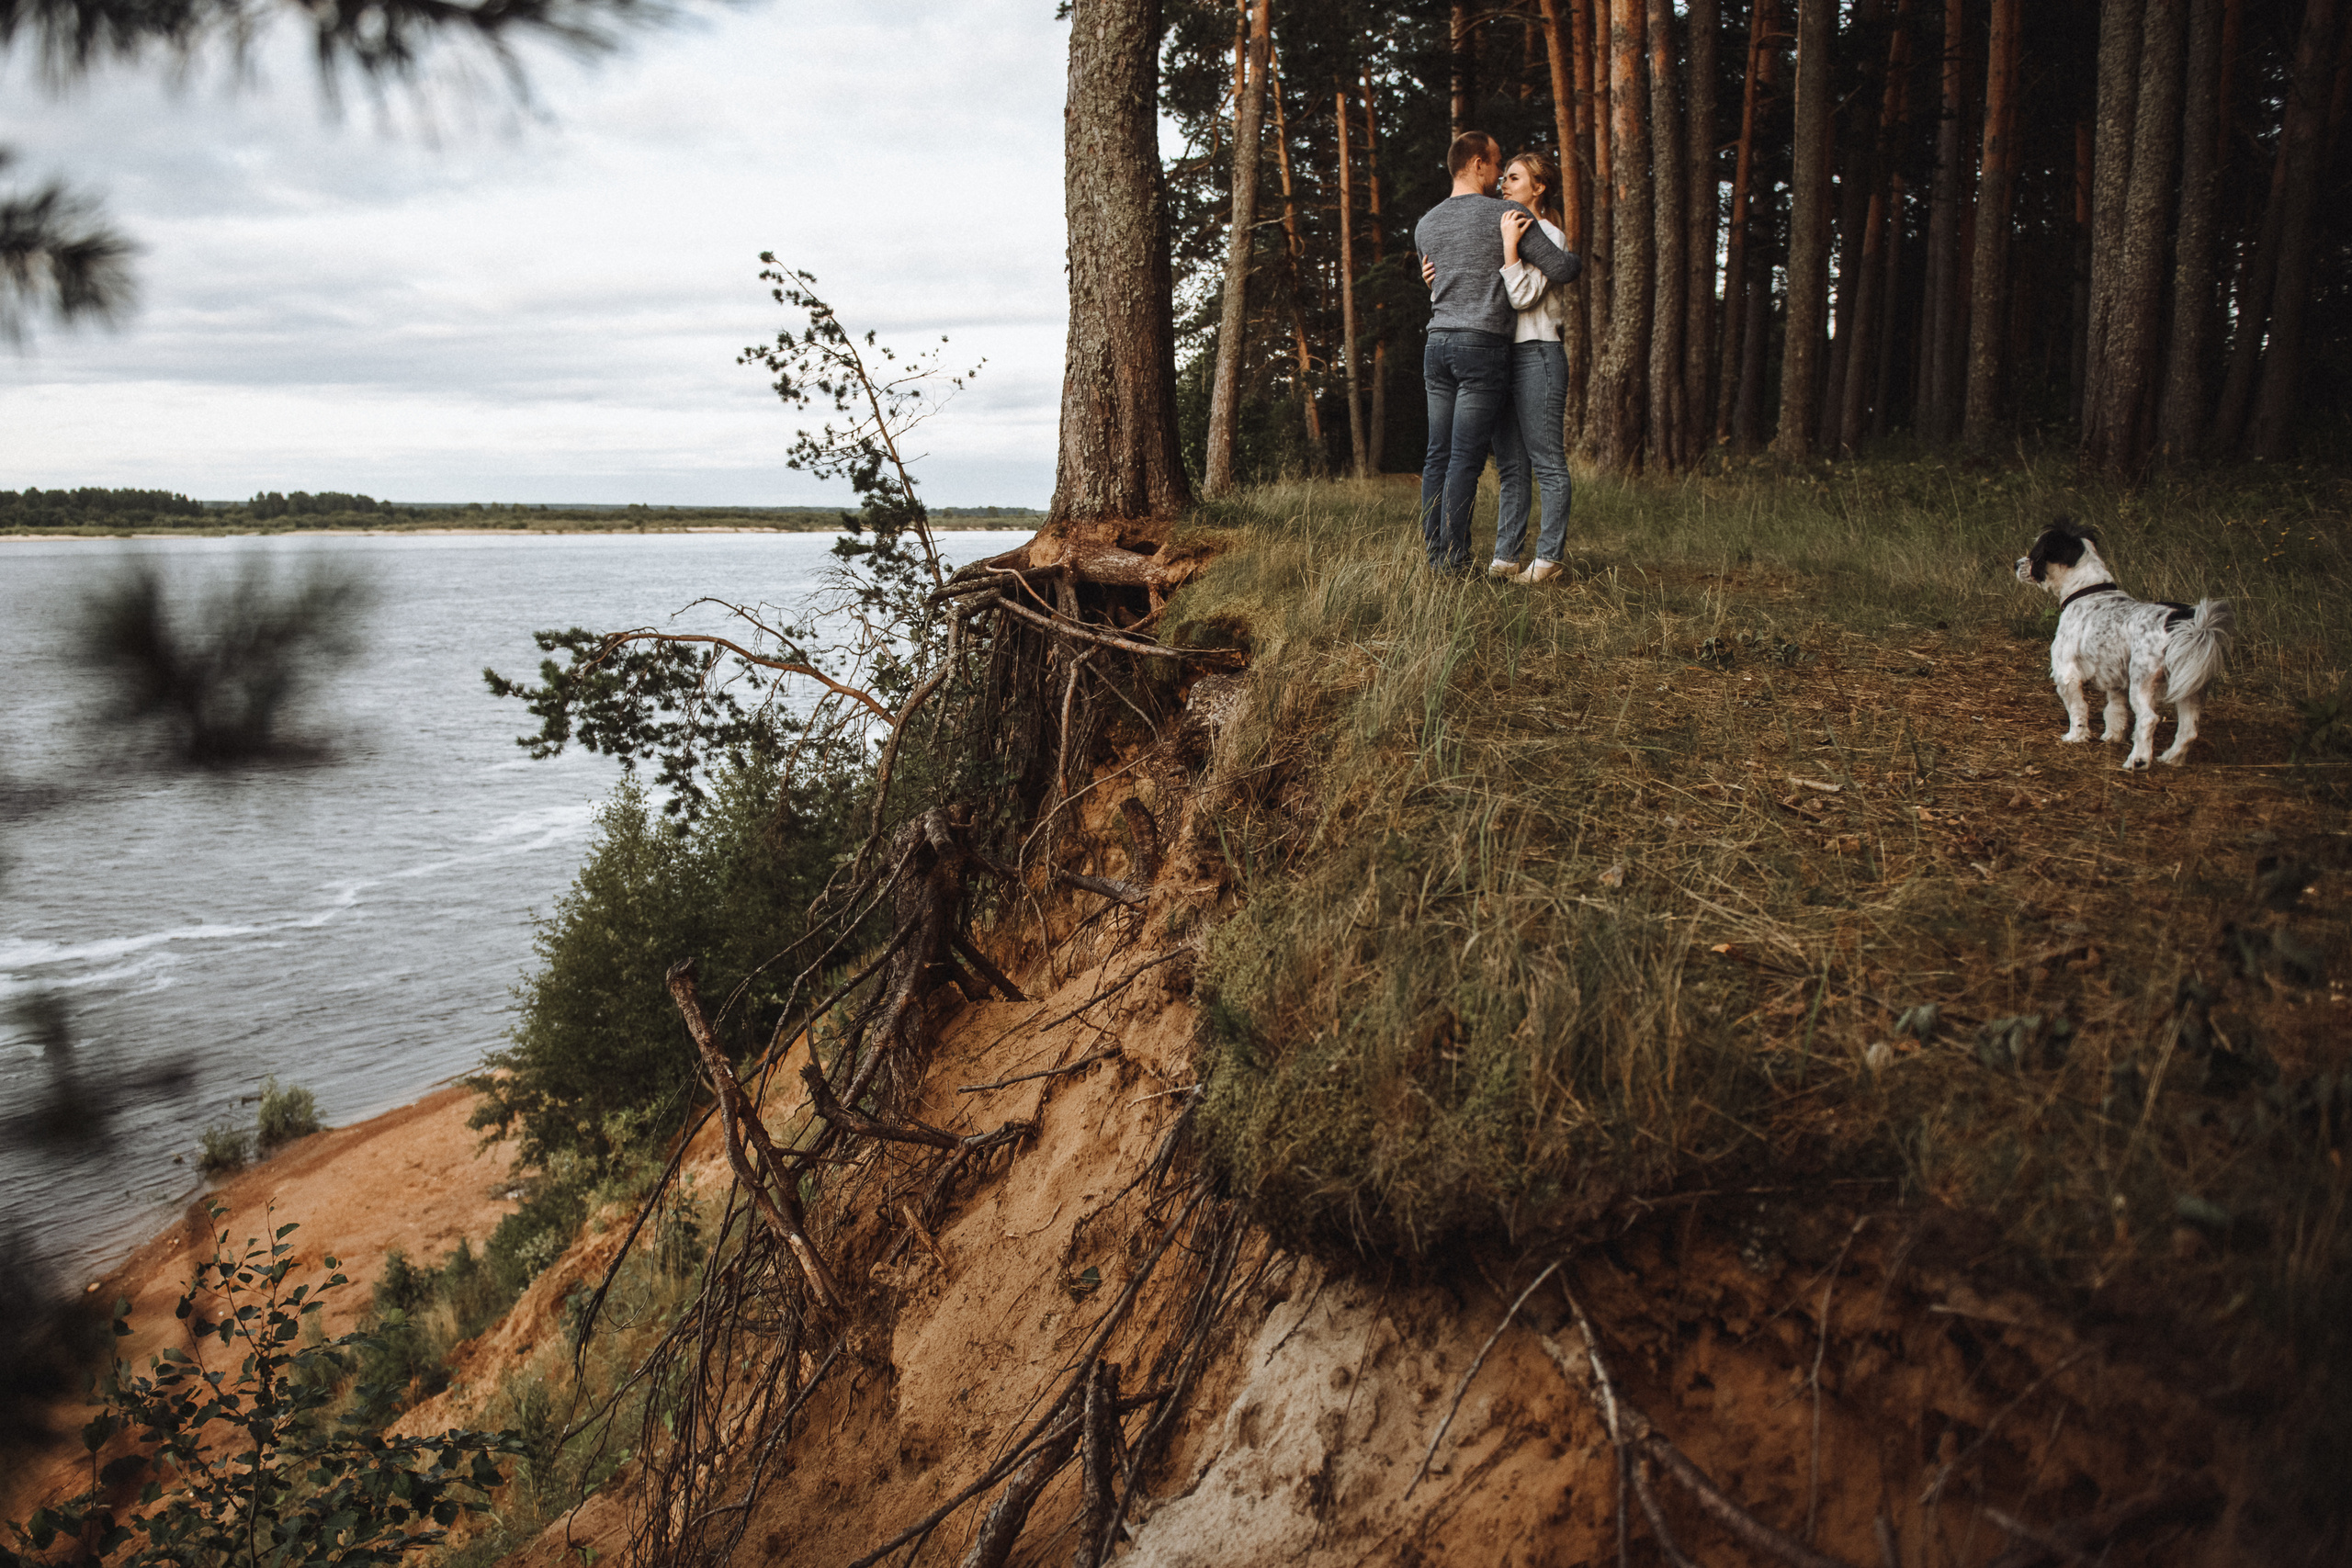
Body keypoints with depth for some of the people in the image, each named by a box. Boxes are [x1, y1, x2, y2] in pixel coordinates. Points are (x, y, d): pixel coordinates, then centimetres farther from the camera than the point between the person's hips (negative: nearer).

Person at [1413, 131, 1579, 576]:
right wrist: (1576, 259, 18)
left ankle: (1432, 554, 8)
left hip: (1437, 343, 6)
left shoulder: (1426, 225, 14)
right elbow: (1561, 269, -7)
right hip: (1483, 346, -6)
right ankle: (1454, 559, -6)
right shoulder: (1507, 214, -5)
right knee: (1466, 457, -6)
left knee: (1438, 453, 8)